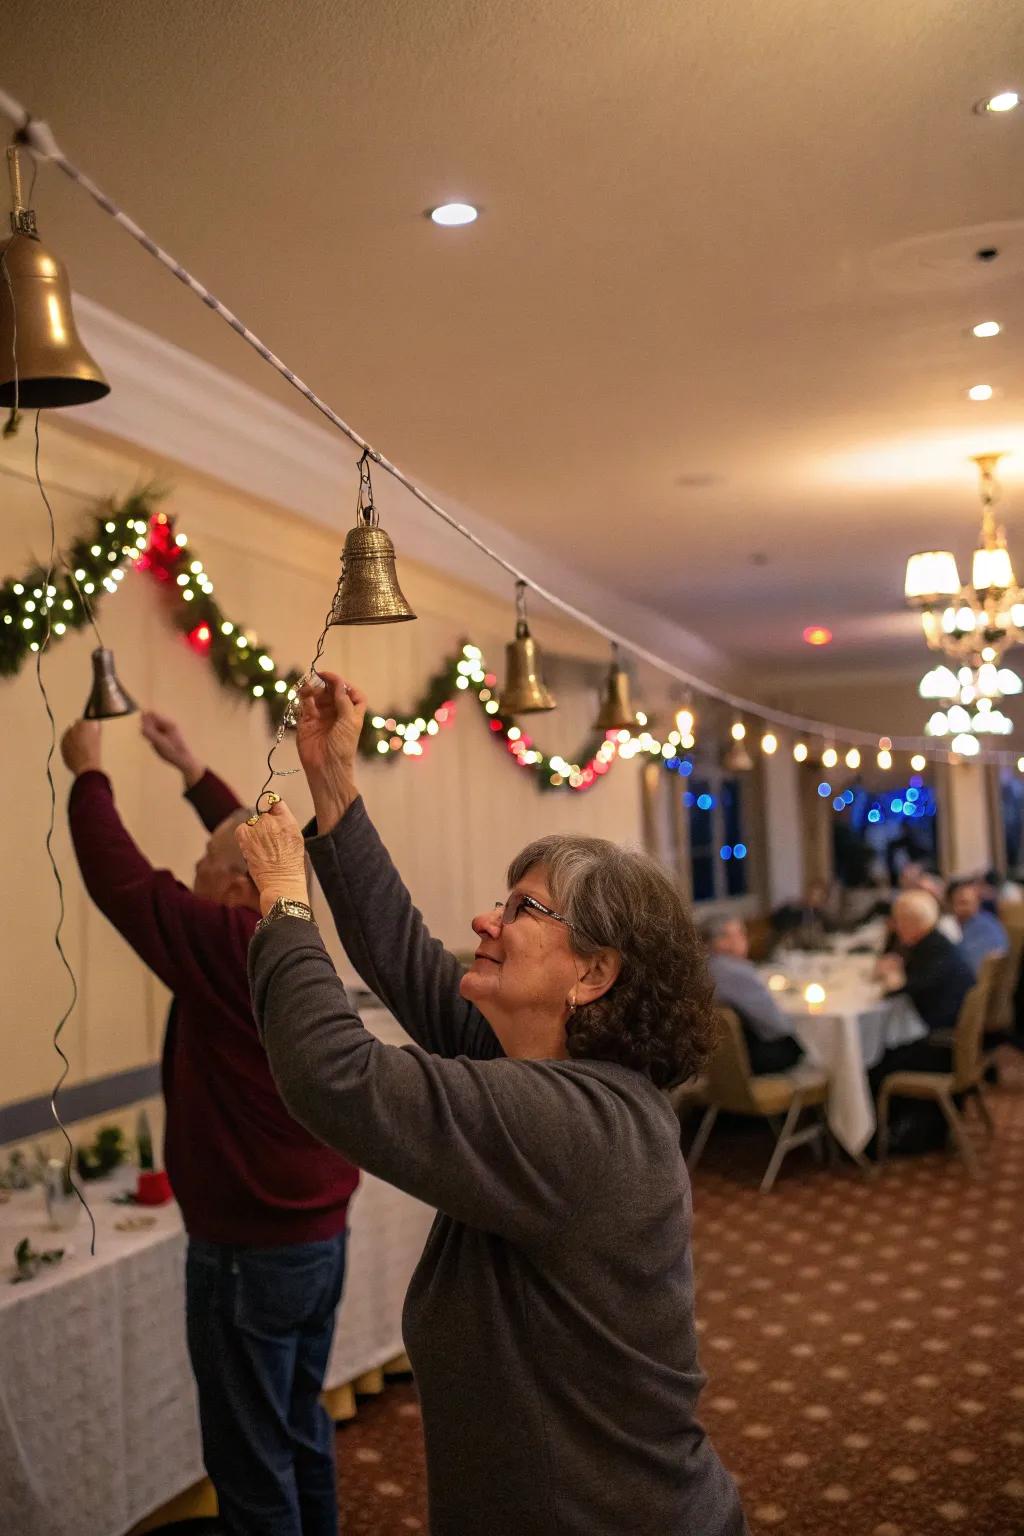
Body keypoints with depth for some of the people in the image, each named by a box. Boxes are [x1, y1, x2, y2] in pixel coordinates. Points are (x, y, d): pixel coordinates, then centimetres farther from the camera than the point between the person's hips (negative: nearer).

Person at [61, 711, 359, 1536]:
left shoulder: (227, 948, -21)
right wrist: (192, 770, 23)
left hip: (250, 1252, -8)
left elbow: (117, 875, -15)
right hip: (320, 1236, 8)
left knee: (253, 1462, 6)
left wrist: (87, 769, -1)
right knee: (303, 1434, 21)